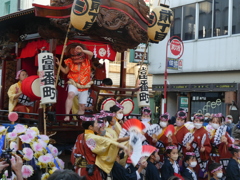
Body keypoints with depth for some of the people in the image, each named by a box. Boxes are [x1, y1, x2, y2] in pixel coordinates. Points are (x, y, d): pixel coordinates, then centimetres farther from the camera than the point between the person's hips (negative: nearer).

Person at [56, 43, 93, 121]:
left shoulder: (86, 60, -4)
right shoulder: (70, 62, -3)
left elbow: (91, 54, -25)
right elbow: (65, 71, 10)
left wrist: (82, 50, -41)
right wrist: (59, 65, -5)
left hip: (84, 86, 2)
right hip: (74, 84, -2)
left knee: (82, 107, 6)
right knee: (70, 94, -36)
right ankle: (67, 116, -38)